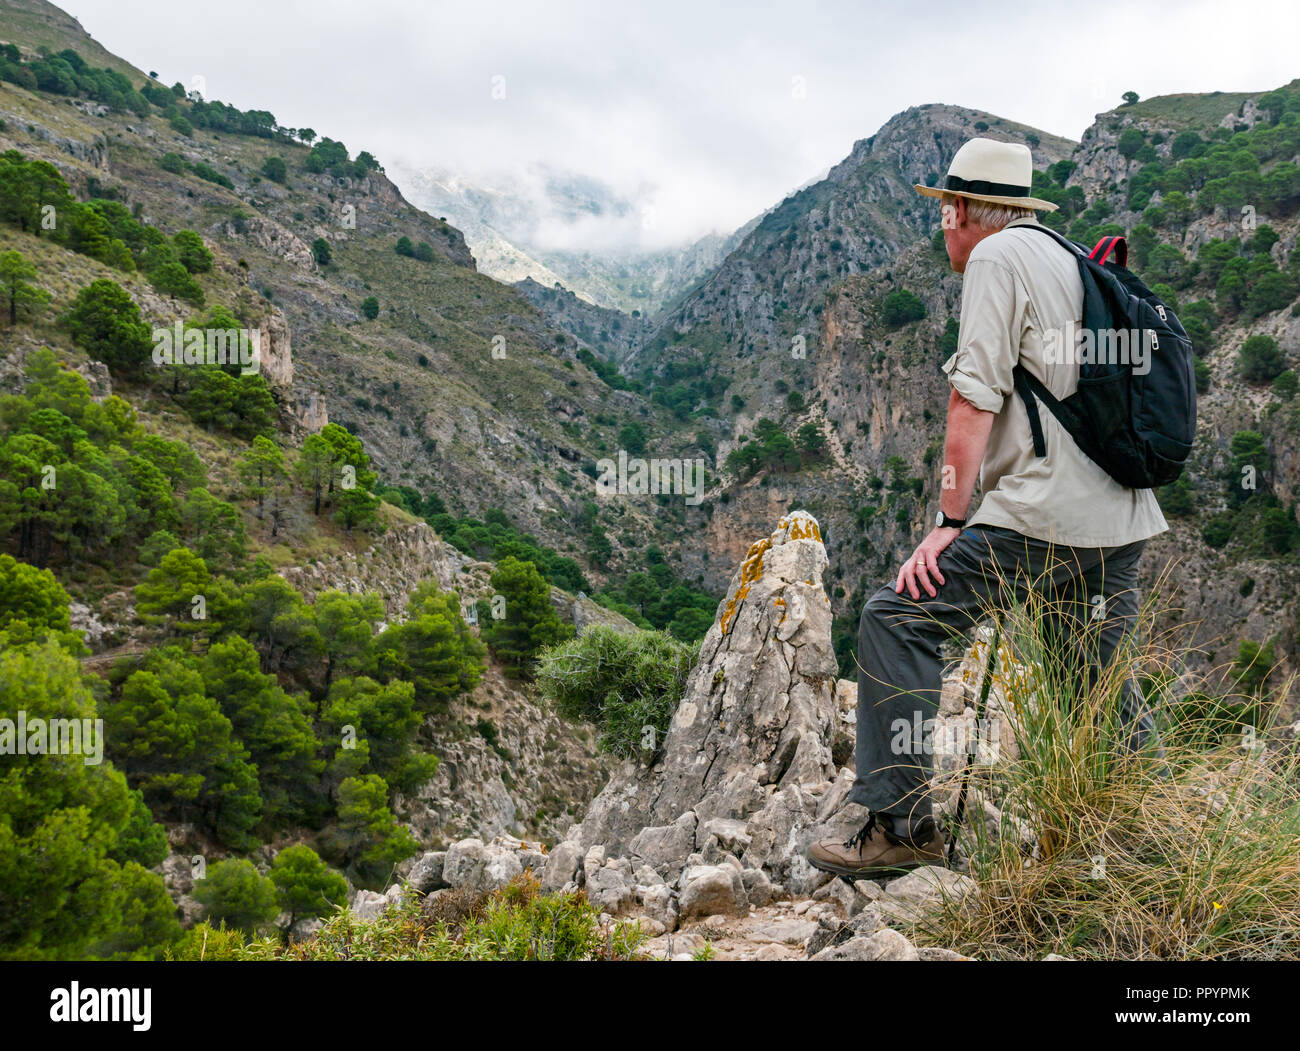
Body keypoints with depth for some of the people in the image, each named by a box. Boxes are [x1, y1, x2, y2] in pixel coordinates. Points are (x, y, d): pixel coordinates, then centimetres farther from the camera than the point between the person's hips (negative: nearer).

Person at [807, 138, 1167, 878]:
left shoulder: (997, 256, -2)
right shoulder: (1074, 261, 23)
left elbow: (976, 400, -11)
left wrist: (949, 524, -11)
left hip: (1049, 516, -9)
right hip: (1125, 523, 9)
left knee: (899, 618, -8)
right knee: (1098, 673, 19)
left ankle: (902, 824, -9)